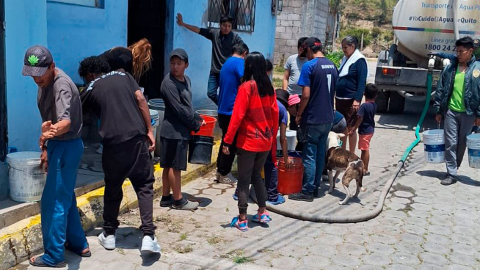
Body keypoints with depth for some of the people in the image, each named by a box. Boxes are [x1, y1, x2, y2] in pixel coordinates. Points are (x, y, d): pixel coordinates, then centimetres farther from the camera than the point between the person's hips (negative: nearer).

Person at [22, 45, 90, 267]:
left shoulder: (62, 86, -25)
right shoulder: (45, 82, 6)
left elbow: (66, 122, -41)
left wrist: (51, 132, -61)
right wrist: (45, 147, 17)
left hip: (67, 147, -10)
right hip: (58, 145, 10)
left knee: (53, 201, -5)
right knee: (65, 197, 18)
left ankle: (53, 256, 7)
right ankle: (78, 244, 30)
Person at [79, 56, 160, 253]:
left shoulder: (91, 89, 14)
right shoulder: (124, 76, 18)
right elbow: (140, 100, 5)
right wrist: (149, 130, 6)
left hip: (113, 142, -1)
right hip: (137, 137, 1)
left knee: (112, 189, 16)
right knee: (144, 185, 7)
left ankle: (109, 235, 27)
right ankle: (148, 236, -3)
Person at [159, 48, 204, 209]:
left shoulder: (186, 80, 12)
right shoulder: (168, 83, -16)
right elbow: (179, 109, -18)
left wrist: (197, 119, 9)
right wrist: (196, 125, -10)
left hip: (181, 129, 9)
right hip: (174, 131, -9)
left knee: (169, 166, 14)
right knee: (175, 166, 0)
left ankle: (166, 197, 22)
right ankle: (178, 200, 10)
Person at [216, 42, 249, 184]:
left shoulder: (226, 63, 17)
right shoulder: (240, 62, -12)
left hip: (223, 110, 9)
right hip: (233, 110, -9)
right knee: (231, 144, 1)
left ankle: (220, 171, 24)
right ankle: (224, 174, 9)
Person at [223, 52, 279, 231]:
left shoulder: (246, 87, -13)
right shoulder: (269, 87, 3)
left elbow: (237, 116, -16)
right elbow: (275, 114, 7)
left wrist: (227, 141, -12)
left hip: (248, 142, -5)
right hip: (265, 142, 6)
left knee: (244, 180, 5)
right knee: (256, 176, 23)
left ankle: (242, 220, 9)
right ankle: (263, 213, 24)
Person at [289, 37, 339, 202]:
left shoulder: (309, 66, -14)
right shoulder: (332, 66, 9)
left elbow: (306, 95, -18)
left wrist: (299, 115, -7)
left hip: (312, 119, -7)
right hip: (327, 118, 7)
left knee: (309, 156, 0)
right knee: (320, 154, 13)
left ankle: (307, 192, 5)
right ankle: (315, 188, 22)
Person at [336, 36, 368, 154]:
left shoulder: (359, 61, -11)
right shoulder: (345, 59, 13)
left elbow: (362, 82, -15)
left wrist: (357, 100, -21)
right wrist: (336, 97, 17)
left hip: (351, 100, -8)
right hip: (340, 99, 8)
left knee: (350, 128, 1)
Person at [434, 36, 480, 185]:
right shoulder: (449, 68, 3)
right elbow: (440, 90, 7)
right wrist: (438, 110, 5)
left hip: (468, 113, -1)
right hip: (451, 111, 1)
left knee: (462, 143, 12)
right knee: (450, 143, -1)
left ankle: (454, 169, 31)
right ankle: (451, 174, 4)